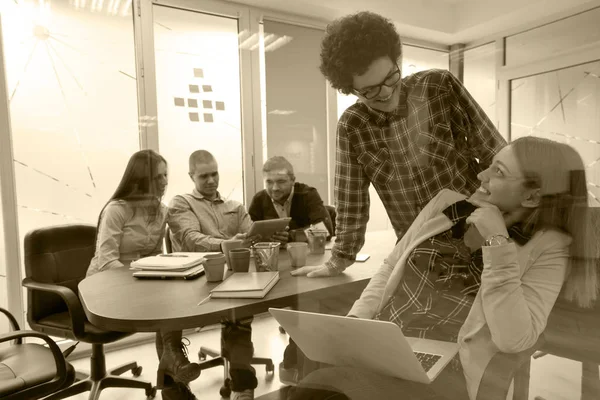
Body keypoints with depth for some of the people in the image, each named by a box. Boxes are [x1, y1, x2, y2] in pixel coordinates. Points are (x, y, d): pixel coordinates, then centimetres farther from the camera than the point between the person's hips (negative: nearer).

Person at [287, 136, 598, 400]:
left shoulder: (547, 248, 0)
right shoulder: (446, 203, 10)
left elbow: (512, 340, -12)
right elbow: (390, 269, 14)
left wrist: (497, 241, -14)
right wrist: (353, 323, 0)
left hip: (442, 372, -3)